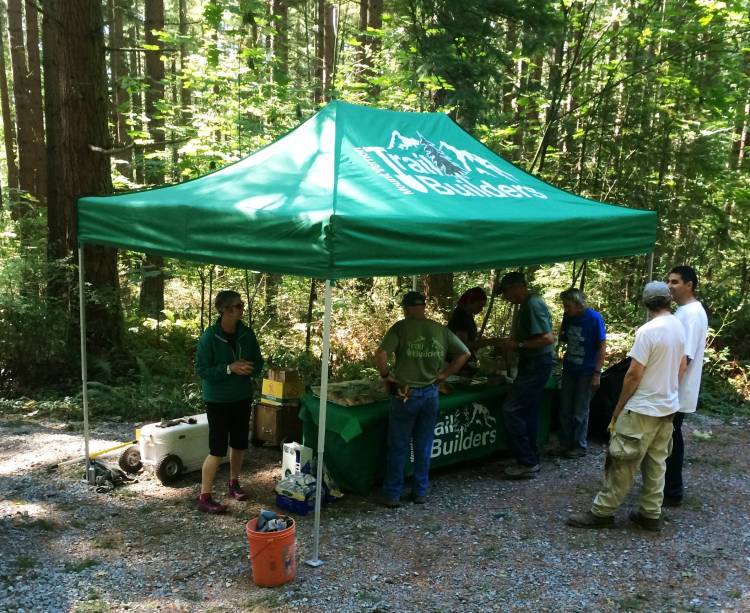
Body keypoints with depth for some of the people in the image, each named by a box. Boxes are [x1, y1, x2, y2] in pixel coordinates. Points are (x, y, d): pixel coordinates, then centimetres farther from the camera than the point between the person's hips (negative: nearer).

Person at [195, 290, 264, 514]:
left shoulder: (247, 333, -1)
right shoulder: (210, 336, -16)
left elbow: (258, 363, 5)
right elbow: (201, 369, -16)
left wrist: (247, 368, -16)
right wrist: (229, 369, -26)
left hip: (242, 397, 6)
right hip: (218, 400, -5)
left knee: (239, 444, 16)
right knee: (218, 449, -6)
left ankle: (234, 483, 36)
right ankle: (205, 496, 5)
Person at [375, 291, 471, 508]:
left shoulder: (401, 327, -11)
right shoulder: (441, 330, 2)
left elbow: (380, 354, -22)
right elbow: (464, 354, 6)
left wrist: (385, 375, -6)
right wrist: (444, 375, 9)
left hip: (405, 394, -3)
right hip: (430, 394, 3)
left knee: (398, 448, 8)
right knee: (424, 447, 16)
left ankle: (392, 495, 15)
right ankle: (420, 492, 24)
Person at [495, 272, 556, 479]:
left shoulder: (533, 305, -17)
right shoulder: (526, 305, 14)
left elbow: (547, 338, -24)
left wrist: (518, 345, -19)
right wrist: (509, 342, 10)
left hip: (537, 365, -10)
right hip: (533, 364, 10)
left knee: (511, 410, -10)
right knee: (528, 412, 13)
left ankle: (527, 463, -5)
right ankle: (531, 459, 20)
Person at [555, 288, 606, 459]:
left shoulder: (594, 318, -17)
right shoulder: (568, 317, -3)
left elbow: (602, 346, -13)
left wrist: (597, 373, -16)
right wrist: (562, 337, -11)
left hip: (586, 371, -5)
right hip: (569, 369, 5)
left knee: (580, 411, 4)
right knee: (565, 409, 10)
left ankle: (580, 447, 17)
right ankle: (565, 444, 23)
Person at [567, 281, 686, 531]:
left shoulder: (648, 331, -20)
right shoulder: (679, 327, 5)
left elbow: (634, 374, -19)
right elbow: (681, 368, 15)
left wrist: (618, 408, -9)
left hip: (643, 409, -8)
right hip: (668, 406, 8)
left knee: (622, 463, -1)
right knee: (656, 462, 13)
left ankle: (602, 512, 6)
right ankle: (651, 514, 19)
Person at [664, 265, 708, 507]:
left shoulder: (692, 314, -19)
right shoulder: (684, 311, 12)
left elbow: (685, 357, -25)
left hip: (676, 392, -10)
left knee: (670, 441, 0)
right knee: (669, 440, 16)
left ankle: (672, 493, 10)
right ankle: (668, 486, 27)